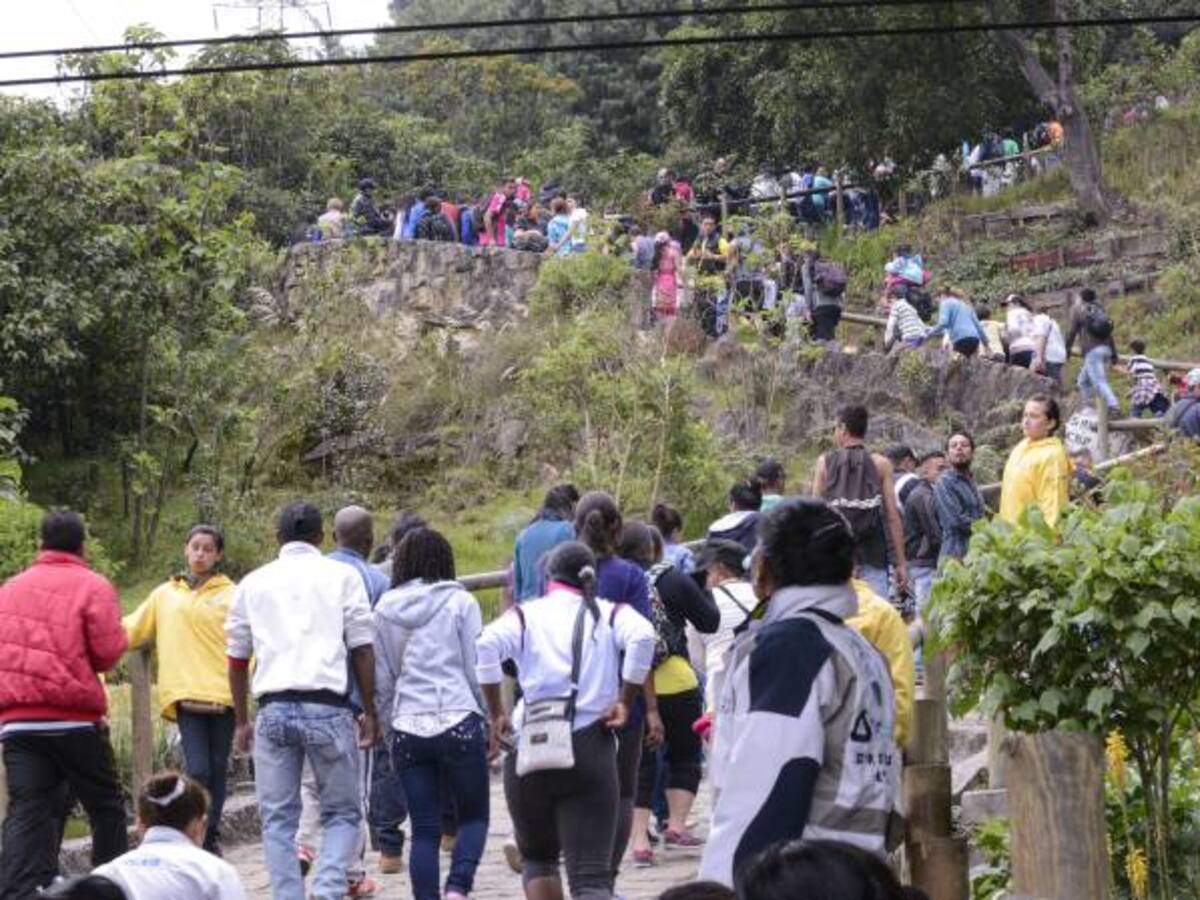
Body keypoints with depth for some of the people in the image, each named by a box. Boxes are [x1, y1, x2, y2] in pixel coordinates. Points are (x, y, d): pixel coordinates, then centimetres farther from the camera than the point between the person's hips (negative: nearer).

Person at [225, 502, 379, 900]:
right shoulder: (342, 576, 7)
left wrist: (241, 721, 24)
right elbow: (362, 650, 2)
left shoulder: (253, 583, 15)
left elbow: (237, 658, 17)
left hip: (273, 709, 2)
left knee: (278, 818, 9)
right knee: (342, 812, 8)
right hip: (327, 707, -2)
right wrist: (369, 713, 8)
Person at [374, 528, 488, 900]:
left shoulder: (384, 610, 9)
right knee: (474, 816, 10)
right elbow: (476, 669, -1)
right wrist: (489, 720, 8)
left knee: (424, 830, 8)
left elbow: (381, 679, 11)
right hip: (459, 722, -3)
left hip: (408, 729, 3)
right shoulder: (460, 602, -1)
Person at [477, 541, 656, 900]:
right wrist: (625, 701, -3)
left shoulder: (526, 615, 8)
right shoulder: (609, 614, 9)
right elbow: (642, 636, -12)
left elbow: (488, 644, -12)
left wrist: (496, 714, -5)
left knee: (538, 858, 22)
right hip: (591, 751, -1)